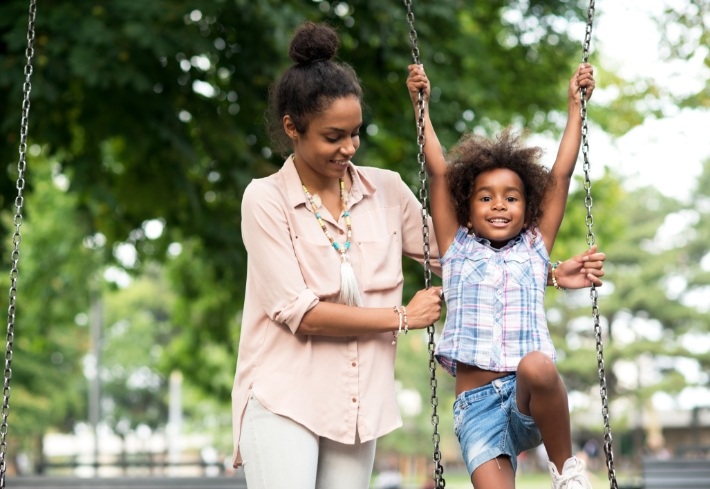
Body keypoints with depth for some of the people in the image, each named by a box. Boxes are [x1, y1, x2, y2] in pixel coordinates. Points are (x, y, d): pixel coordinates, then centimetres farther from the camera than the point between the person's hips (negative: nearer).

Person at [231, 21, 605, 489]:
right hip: (283, 397, -4)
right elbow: (299, 311, -12)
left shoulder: (385, 190, 6)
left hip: (359, 400, 4)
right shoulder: (266, 199, -6)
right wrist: (402, 318, -7)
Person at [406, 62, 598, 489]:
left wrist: (575, 104, 15)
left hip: (532, 402, 0)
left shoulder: (535, 249, 15)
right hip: (477, 404, 0)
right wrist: (421, 105, 11)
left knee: (536, 366, -35)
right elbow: (439, 172, 11)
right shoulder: (457, 249, 15)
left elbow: (560, 175, 14)